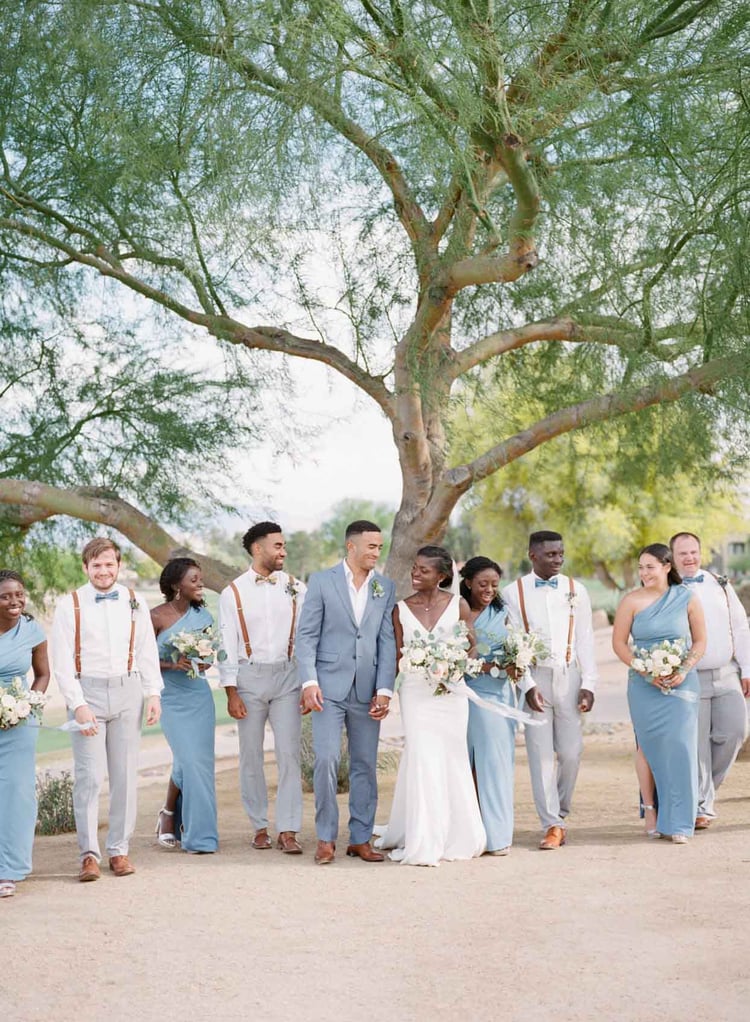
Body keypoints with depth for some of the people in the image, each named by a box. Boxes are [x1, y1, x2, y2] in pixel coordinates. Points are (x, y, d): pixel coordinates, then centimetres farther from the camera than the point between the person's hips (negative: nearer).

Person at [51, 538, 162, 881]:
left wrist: (153, 694, 4)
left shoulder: (134, 602, 9)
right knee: (89, 775, -8)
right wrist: (78, 705, -11)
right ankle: (89, 854, -4)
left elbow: (147, 651, 12)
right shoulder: (69, 605, 0)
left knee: (125, 775, 5)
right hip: (87, 693, -3)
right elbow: (62, 662, -3)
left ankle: (119, 850, 13)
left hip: (127, 692, 3)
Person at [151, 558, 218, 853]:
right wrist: (173, 665, -20)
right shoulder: (156, 617, -9)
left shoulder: (202, 615, 5)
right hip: (172, 698, -4)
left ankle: (196, 831, 20)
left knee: (201, 761, 3)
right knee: (188, 759, -14)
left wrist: (205, 662, -7)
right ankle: (168, 812, 12)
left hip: (200, 695, 4)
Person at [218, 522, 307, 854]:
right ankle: (260, 827, 17)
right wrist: (231, 693, -5)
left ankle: (288, 831, -4)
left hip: (287, 676, 1)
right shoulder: (233, 592, 2)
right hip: (249, 677, 0)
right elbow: (227, 645, 1)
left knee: (289, 753, -6)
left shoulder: (295, 588, 6)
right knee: (251, 755, 6)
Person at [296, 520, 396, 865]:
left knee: (365, 766, 7)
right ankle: (325, 839, 2)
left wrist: (384, 690, -3)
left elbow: (387, 642, 5)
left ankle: (361, 839, 16)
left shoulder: (386, 588, 8)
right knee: (326, 760, -10)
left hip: (367, 690, 3)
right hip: (329, 686, -3)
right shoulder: (321, 581, 0)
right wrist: (309, 683, -11)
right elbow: (306, 635, -2)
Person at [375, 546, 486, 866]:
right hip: (416, 691, 0)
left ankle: (453, 837, 20)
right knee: (422, 761, -6)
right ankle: (423, 844, 0)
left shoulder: (458, 606, 1)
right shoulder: (401, 609, 4)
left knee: (451, 760, 5)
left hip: (450, 692, 0)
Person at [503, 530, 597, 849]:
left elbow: (585, 640, 6)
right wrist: (527, 685, -9)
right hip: (534, 678, -2)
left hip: (569, 677, 2)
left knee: (570, 752, 1)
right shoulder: (513, 592, 1)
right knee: (541, 754, -2)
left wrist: (588, 684, -1)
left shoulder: (575, 590, 7)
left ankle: (560, 813, 22)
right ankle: (552, 825, 4)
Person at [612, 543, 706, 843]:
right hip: (643, 685, 0)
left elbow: (700, 641, 6)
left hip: (681, 684, 0)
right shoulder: (631, 601, -1)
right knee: (648, 747, 4)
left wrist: (684, 670, -10)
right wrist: (646, 672, -10)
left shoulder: (687, 599, 0)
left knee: (679, 747, -5)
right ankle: (651, 810, 16)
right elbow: (619, 642, 0)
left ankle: (678, 822, 2)